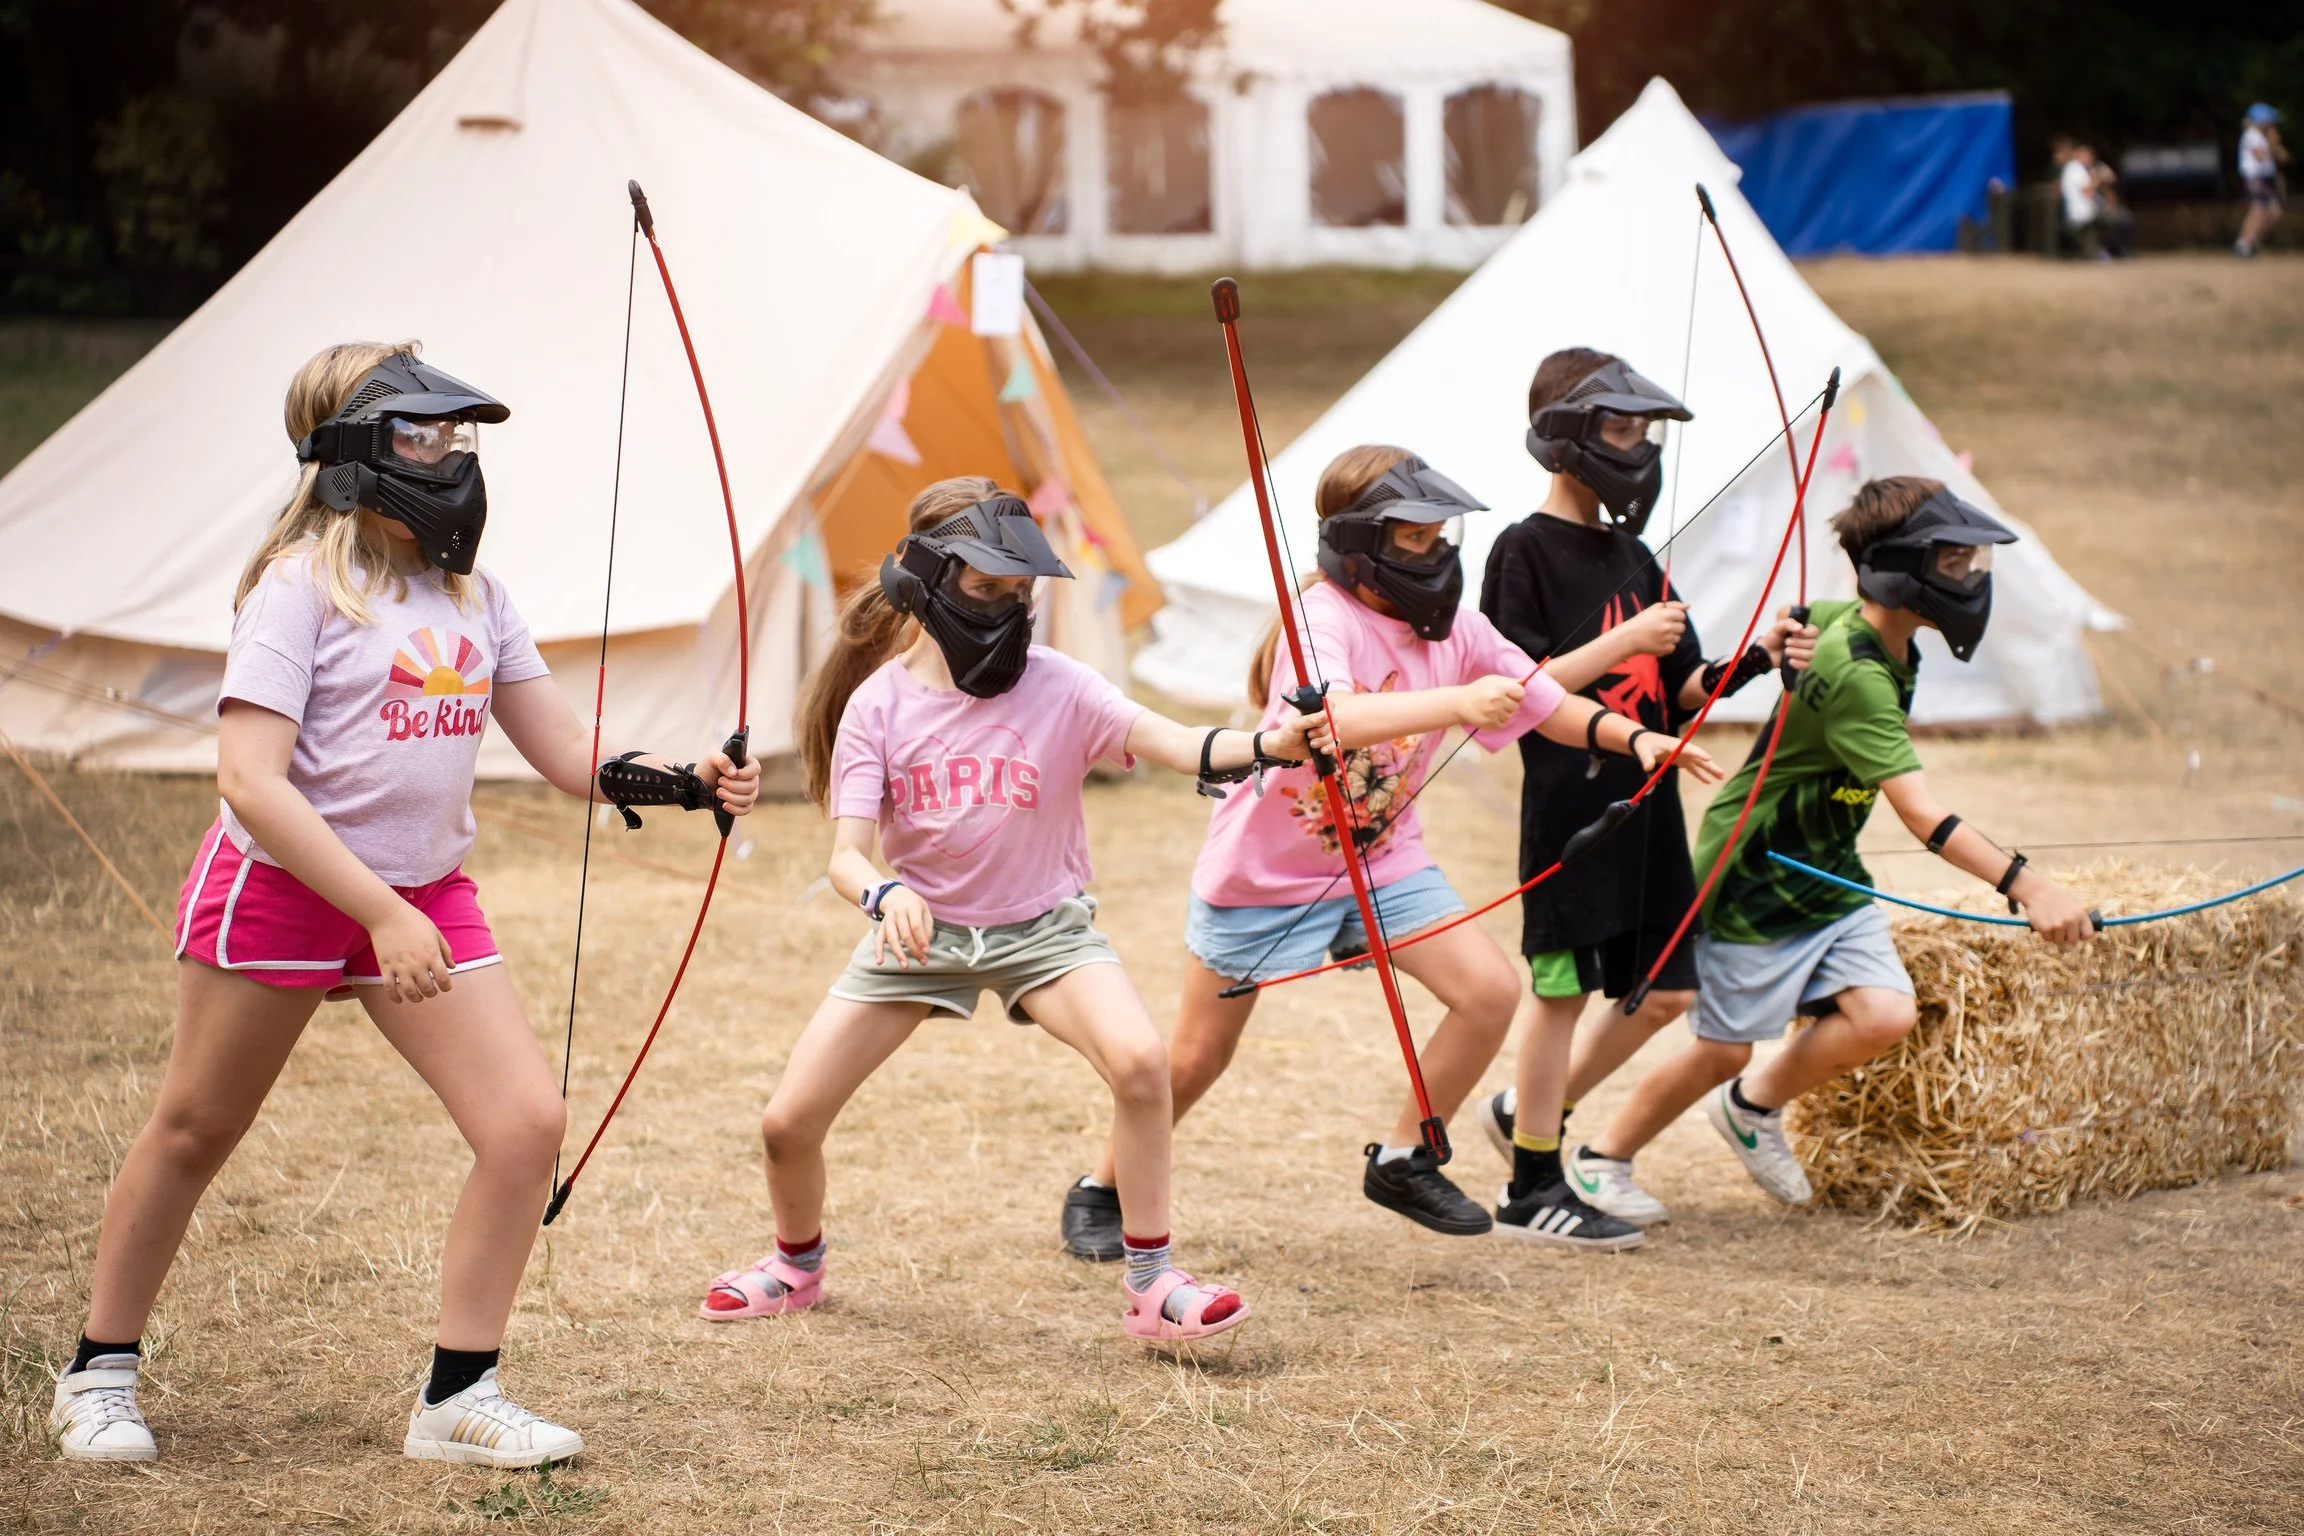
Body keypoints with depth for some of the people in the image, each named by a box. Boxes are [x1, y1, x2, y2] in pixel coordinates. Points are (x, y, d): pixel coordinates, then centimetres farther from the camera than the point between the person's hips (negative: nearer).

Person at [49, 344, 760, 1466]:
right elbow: (250, 782, -22)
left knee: (528, 1122, -9)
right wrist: (383, 913, -27)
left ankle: (456, 1399, 2)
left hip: (428, 891, 5)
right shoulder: (299, 585, -14)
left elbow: (569, 755, 6)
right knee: (192, 1133, 8)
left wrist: (687, 782, -13)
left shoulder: (477, 597, 6)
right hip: (279, 885, -5)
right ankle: (101, 1372, 28)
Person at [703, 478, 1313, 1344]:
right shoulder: (879, 703, -12)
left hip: (1039, 925, -1)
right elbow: (847, 855, -18)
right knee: (788, 1122, -2)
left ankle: (1152, 1286, -14)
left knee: (1140, 1062, -29)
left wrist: (1264, 746, -50)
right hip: (919, 926, 1)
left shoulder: (1055, 687, -15)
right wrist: (885, 896, -42)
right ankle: (798, 1266, 31)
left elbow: (1176, 746, -29)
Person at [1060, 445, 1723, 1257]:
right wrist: (1457, 703, -56)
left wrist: (1635, 737, -16)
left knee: (1491, 990, -10)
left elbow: (1547, 704, 1)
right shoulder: (1323, 619, -27)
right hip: (1264, 866, -6)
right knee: (1196, 1059, 4)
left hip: (1384, 859, 6)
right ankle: (1102, 1188, 27)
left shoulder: (1456, 629, -6)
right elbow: (1327, 719, -47)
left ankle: (1403, 1160, 8)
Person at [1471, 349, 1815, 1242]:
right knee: (1563, 987, -2)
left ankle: (1528, 1112, 26)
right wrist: (1623, 642, -18)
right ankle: (1534, 1182, 9)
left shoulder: (1633, 557, 14)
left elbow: (1680, 691, 15)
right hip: (1569, 806, -8)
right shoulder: (1525, 551, -8)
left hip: (1646, 807, 8)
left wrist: (1756, 659, -1)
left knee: (1666, 992, 10)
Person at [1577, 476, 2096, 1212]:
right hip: (1754, 877, -8)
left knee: (1882, 1014, -9)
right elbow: (1921, 814, -40)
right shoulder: (1854, 675, -32)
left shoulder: (1841, 620, -3)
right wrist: (2025, 884, -47)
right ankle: (1605, 1156, 25)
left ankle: (1755, 1106, 15)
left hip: (1829, 875, 8)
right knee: (1724, 1049, 3)